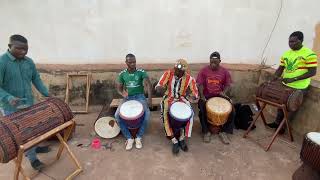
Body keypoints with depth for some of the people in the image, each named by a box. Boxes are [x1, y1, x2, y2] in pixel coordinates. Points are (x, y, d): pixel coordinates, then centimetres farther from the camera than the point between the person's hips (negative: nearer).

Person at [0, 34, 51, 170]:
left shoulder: (29, 61, 1)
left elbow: (36, 79, 9)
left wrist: (47, 94, 2)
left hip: (28, 103, 5)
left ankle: (35, 148, 42)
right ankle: (32, 158, 20)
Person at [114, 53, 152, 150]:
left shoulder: (141, 72, -6)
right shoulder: (122, 74, 2)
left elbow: (149, 84, -16)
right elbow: (119, 88, 8)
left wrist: (150, 98, -30)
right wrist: (122, 93, -17)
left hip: (140, 97, -2)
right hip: (128, 98, 2)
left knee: (147, 113, -29)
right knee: (117, 115, -21)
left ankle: (139, 137, -6)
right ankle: (129, 138, -5)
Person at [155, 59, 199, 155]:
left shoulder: (189, 78, -9)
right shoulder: (168, 73, -10)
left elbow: (195, 94, -4)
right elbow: (158, 86, -15)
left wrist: (192, 96, -29)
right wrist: (160, 88, -39)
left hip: (182, 98, 1)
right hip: (169, 98, 0)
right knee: (166, 114, -28)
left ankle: (182, 139, -10)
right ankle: (174, 141, -17)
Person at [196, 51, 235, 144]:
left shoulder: (224, 71, 1)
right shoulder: (204, 70, -4)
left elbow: (228, 85, 6)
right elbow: (200, 84, -5)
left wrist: (224, 92, -15)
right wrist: (202, 96, -19)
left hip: (220, 95, 2)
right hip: (206, 96, -2)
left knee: (231, 110, -18)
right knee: (202, 110, -28)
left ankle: (223, 132, 1)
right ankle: (206, 132, -4)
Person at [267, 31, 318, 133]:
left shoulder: (309, 54, -15)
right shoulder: (286, 54, 4)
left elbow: (312, 72, -17)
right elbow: (281, 68, 10)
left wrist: (293, 79, -25)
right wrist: (276, 76, -11)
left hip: (299, 88, -6)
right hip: (285, 85, 6)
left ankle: (283, 126, 25)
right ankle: (277, 122, 34)